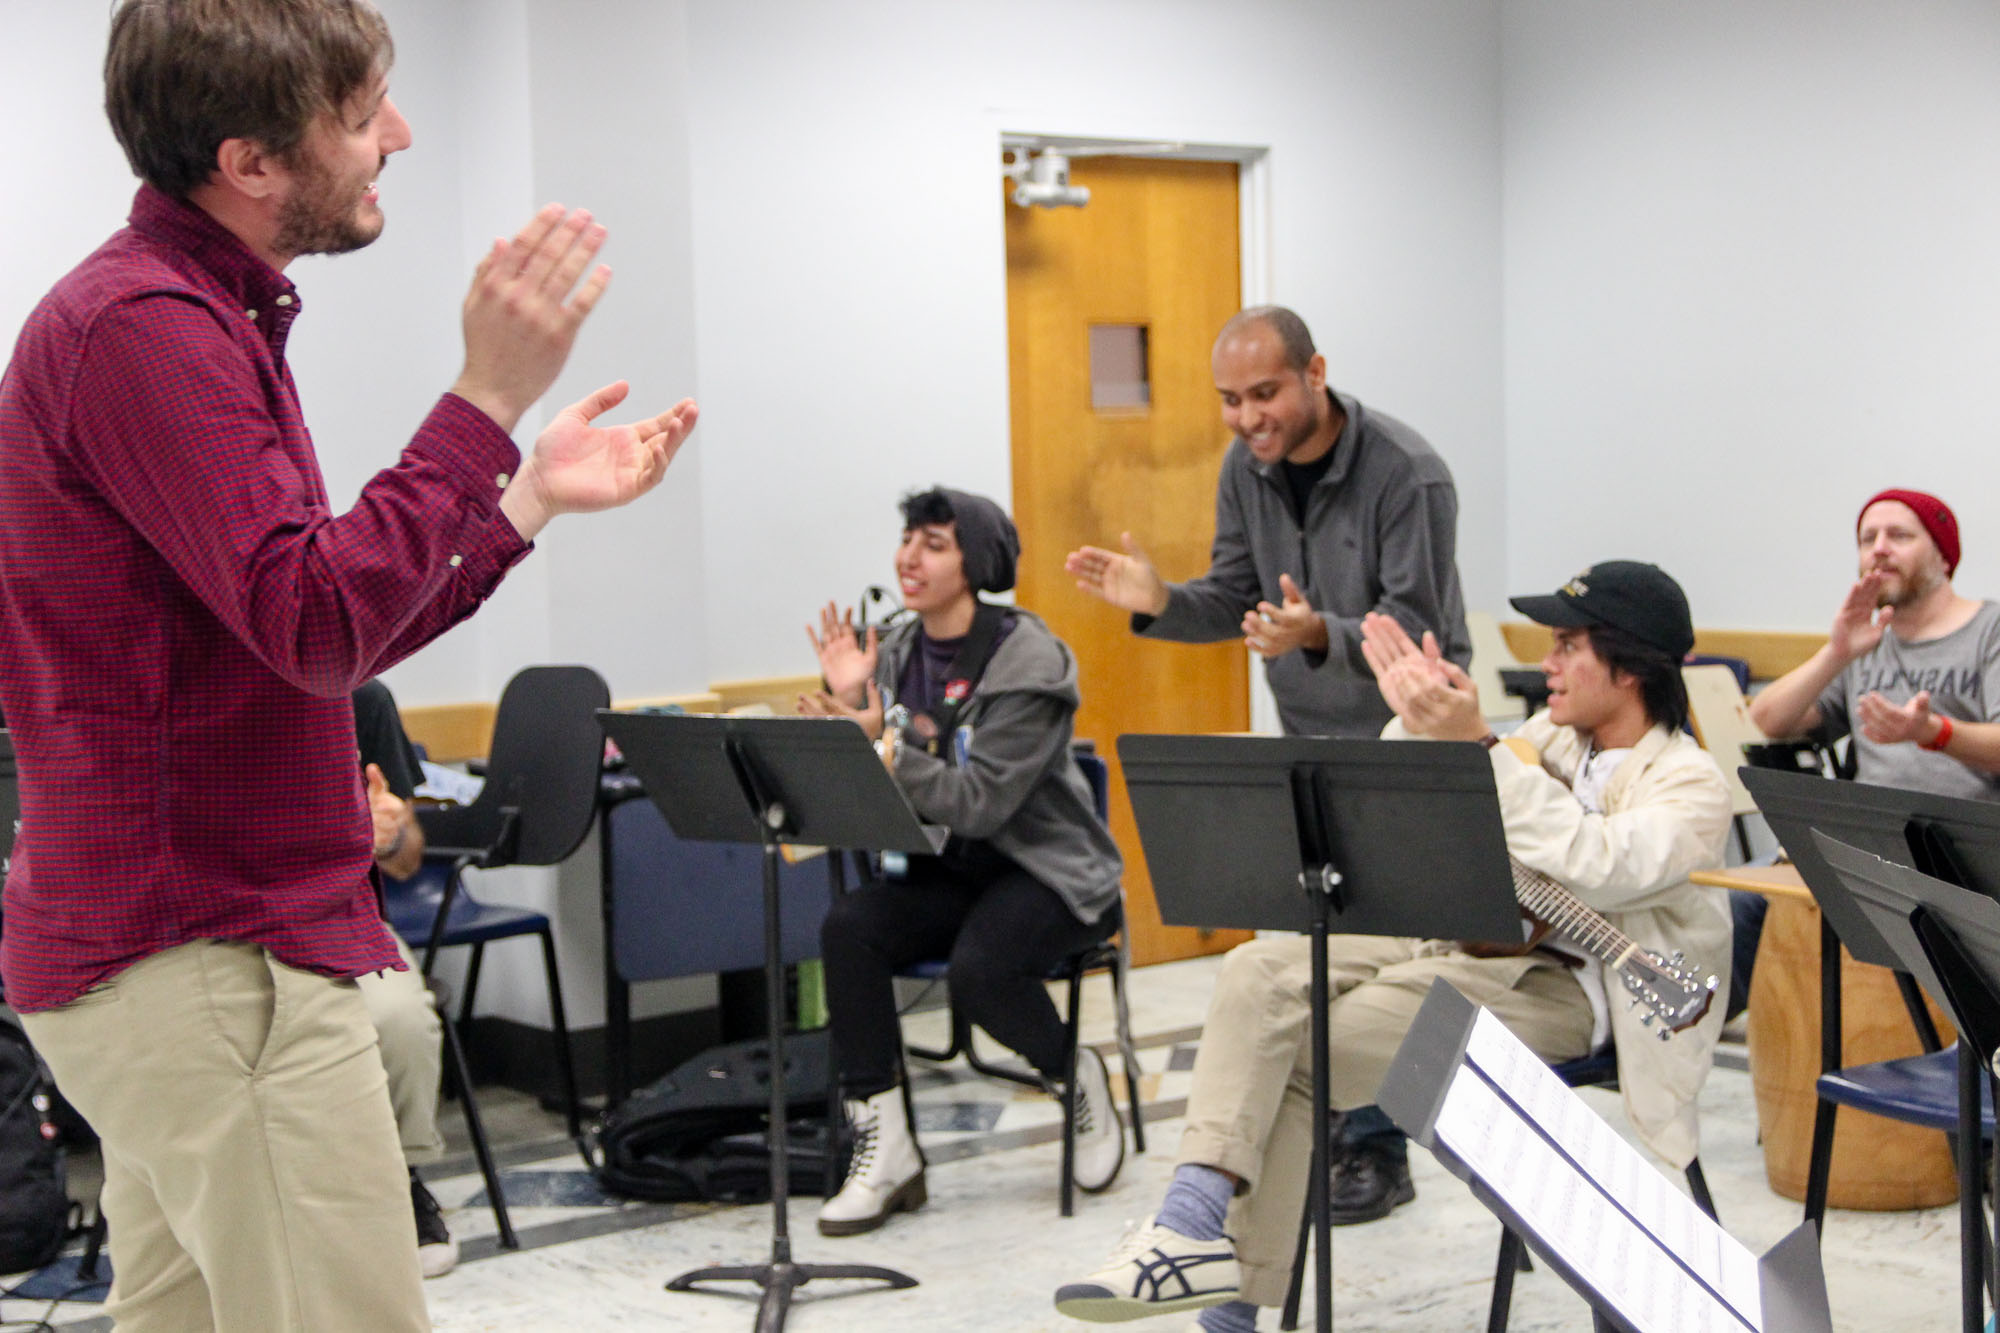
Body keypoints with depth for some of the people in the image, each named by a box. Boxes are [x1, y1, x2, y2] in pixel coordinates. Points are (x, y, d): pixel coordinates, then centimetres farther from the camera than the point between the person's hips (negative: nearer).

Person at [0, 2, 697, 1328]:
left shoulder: (196, 316, 16)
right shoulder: (143, 325, -17)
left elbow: (314, 642, 16)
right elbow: (319, 630, -25)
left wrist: (530, 499, 15)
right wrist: (491, 397, -23)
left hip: (175, 946, 11)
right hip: (216, 957, -11)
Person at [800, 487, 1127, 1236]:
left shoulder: (1029, 662, -15)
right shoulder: (898, 651, 5)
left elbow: (981, 803, -24)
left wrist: (884, 746, -32)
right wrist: (848, 705, -13)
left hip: (1047, 869, -6)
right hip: (950, 869, 6)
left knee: (979, 969, -34)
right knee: (847, 927, -23)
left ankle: (1077, 1077, 1)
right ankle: (883, 1151, -17)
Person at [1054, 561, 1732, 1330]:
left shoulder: (1690, 782, -5)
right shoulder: (1549, 737, 18)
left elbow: (1599, 870, -26)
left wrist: (1475, 745, -26)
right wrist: (1417, 720, 3)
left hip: (1559, 984, -7)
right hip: (1460, 936, 7)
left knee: (1292, 1056, -20)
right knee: (1260, 972, -18)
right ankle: (1199, 1223, -24)